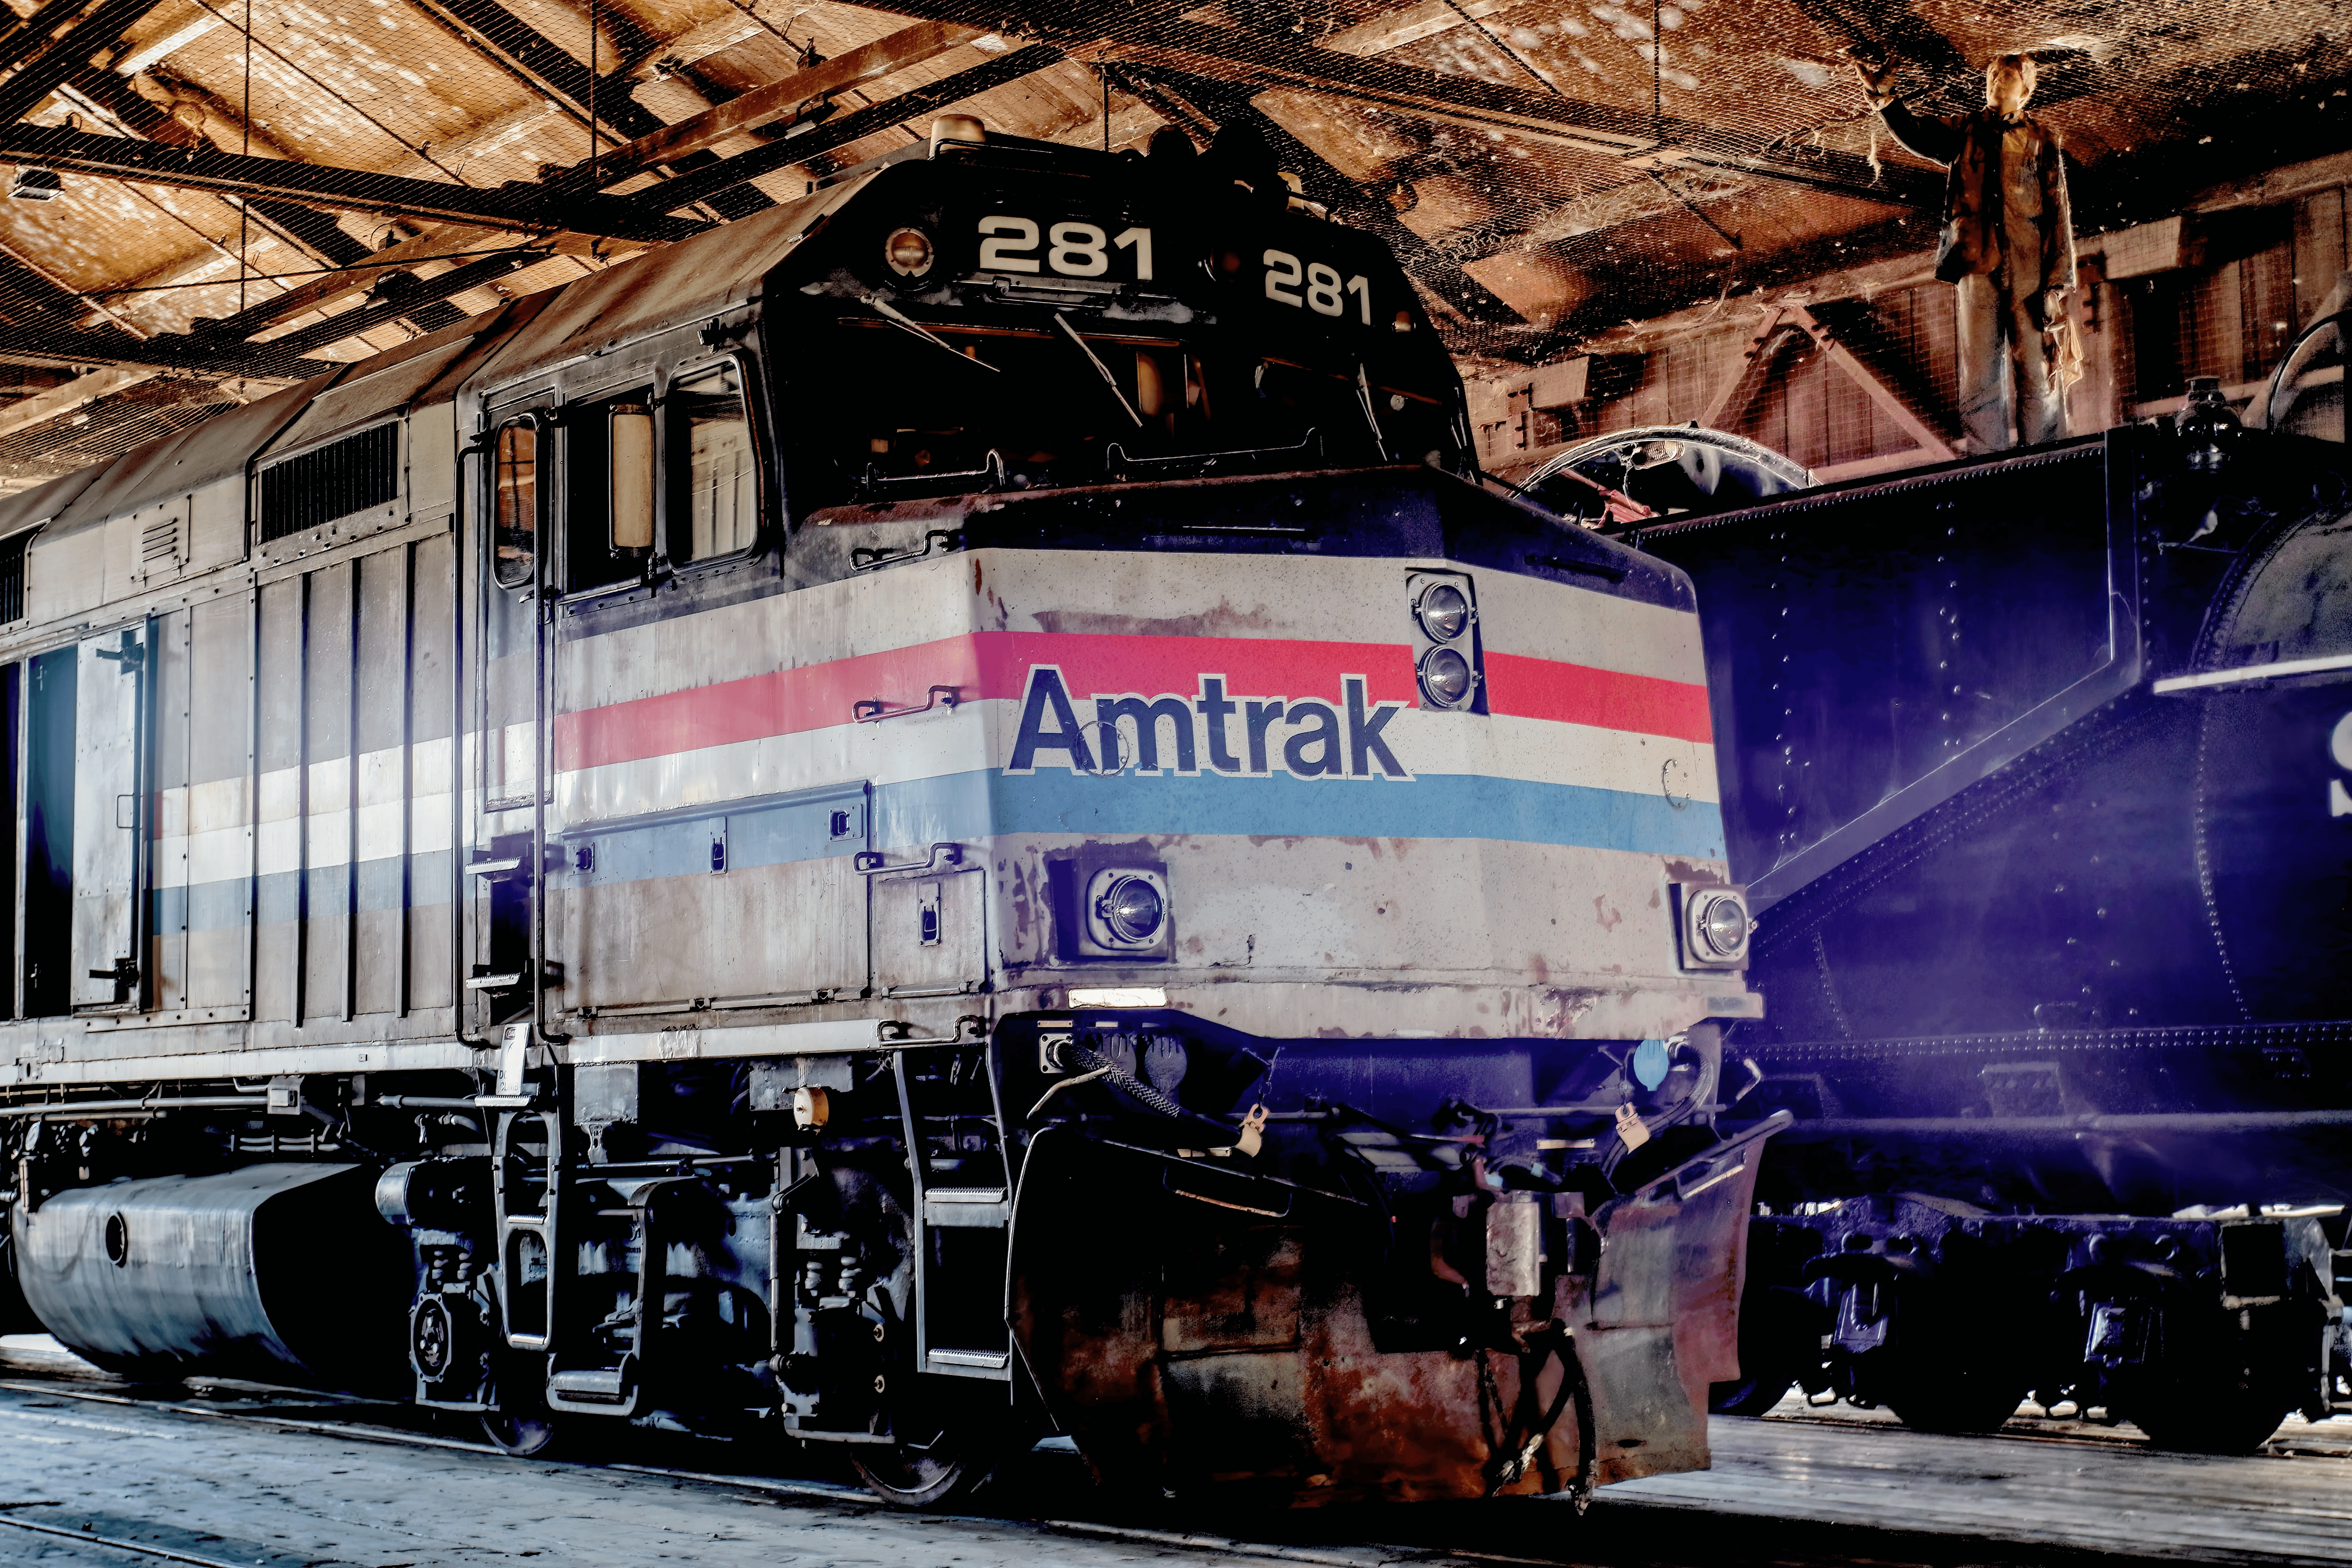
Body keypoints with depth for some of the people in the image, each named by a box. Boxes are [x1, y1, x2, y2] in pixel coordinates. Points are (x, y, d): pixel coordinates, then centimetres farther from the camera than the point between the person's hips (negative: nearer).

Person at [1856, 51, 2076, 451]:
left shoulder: (2042, 143, 13)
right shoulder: (1964, 132, 17)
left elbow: (2058, 217, 8)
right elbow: (1916, 134, -2)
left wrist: (2056, 284, -2)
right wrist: (1884, 97, -22)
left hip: (2029, 271, -1)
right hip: (1978, 267, 1)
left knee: (2036, 373, -3)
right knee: (1979, 377, -2)